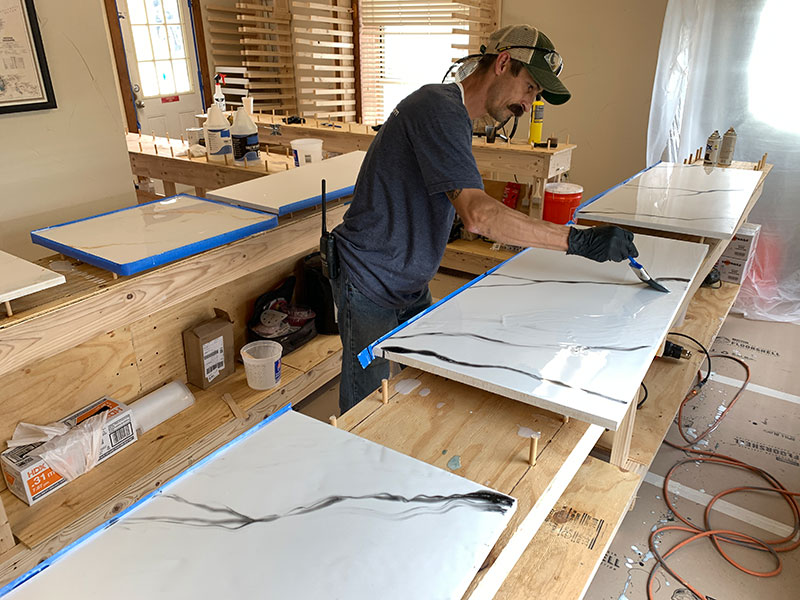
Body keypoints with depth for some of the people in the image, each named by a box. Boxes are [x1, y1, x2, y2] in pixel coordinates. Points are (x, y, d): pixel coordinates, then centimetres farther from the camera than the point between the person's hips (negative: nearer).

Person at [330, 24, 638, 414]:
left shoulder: (455, 117, 13)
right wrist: (578, 240, -32)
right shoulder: (440, 109, -21)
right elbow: (478, 215, -34)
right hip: (369, 288, -9)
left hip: (410, 286, 10)